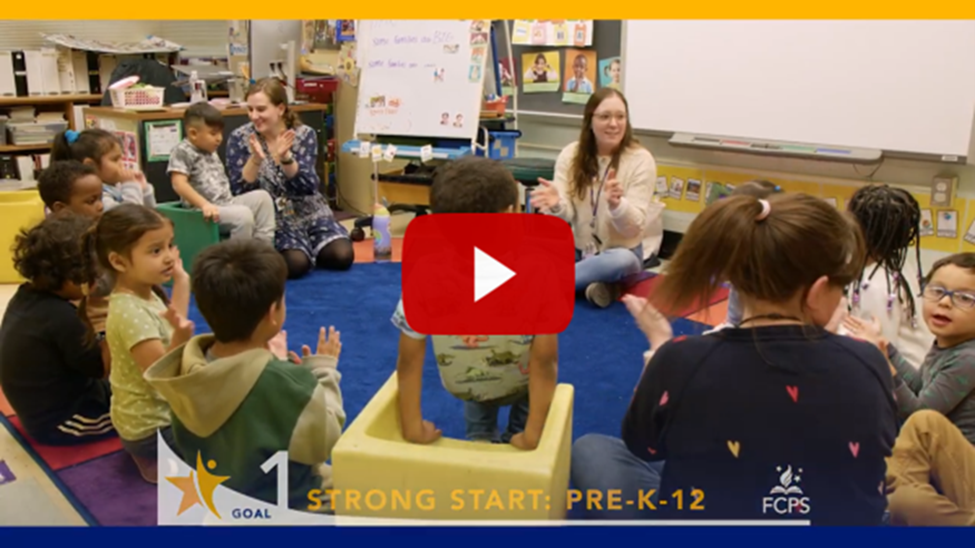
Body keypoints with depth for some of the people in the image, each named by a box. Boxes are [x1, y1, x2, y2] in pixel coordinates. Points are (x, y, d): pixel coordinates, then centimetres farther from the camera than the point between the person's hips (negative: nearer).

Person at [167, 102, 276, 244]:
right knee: (243, 214, -31)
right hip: (204, 210, -9)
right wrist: (204, 204, -30)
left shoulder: (211, 152, 20)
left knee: (262, 196, -6)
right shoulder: (183, 152, -7)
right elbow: (179, 184, -20)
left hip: (226, 203, 9)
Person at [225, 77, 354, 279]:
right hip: (272, 220, -2)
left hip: (310, 213, 2)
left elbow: (307, 187, -15)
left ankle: (311, 248, 12)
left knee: (342, 256, -19)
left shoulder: (304, 134, -5)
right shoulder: (239, 138, -6)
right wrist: (255, 159, -29)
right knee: (296, 264, -28)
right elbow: (239, 191, -13)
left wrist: (285, 157, -32)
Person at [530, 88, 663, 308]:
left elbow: (634, 228, -16)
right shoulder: (570, 154, -4)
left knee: (622, 261, -38)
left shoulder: (640, 160, -12)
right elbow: (566, 216, -11)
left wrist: (615, 204, -39)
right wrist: (556, 205, -36)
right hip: (577, 250, 2)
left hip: (619, 252, -2)